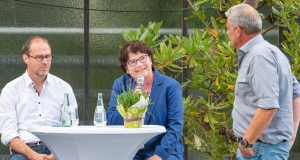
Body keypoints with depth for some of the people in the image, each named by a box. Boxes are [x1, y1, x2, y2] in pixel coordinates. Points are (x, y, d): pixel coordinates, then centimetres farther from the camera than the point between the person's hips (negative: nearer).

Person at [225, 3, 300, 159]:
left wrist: (246, 142, -20)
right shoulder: (267, 51, 13)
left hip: (262, 147, -10)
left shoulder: (260, 55, -18)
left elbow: (269, 106, -26)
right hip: (258, 144, 10)